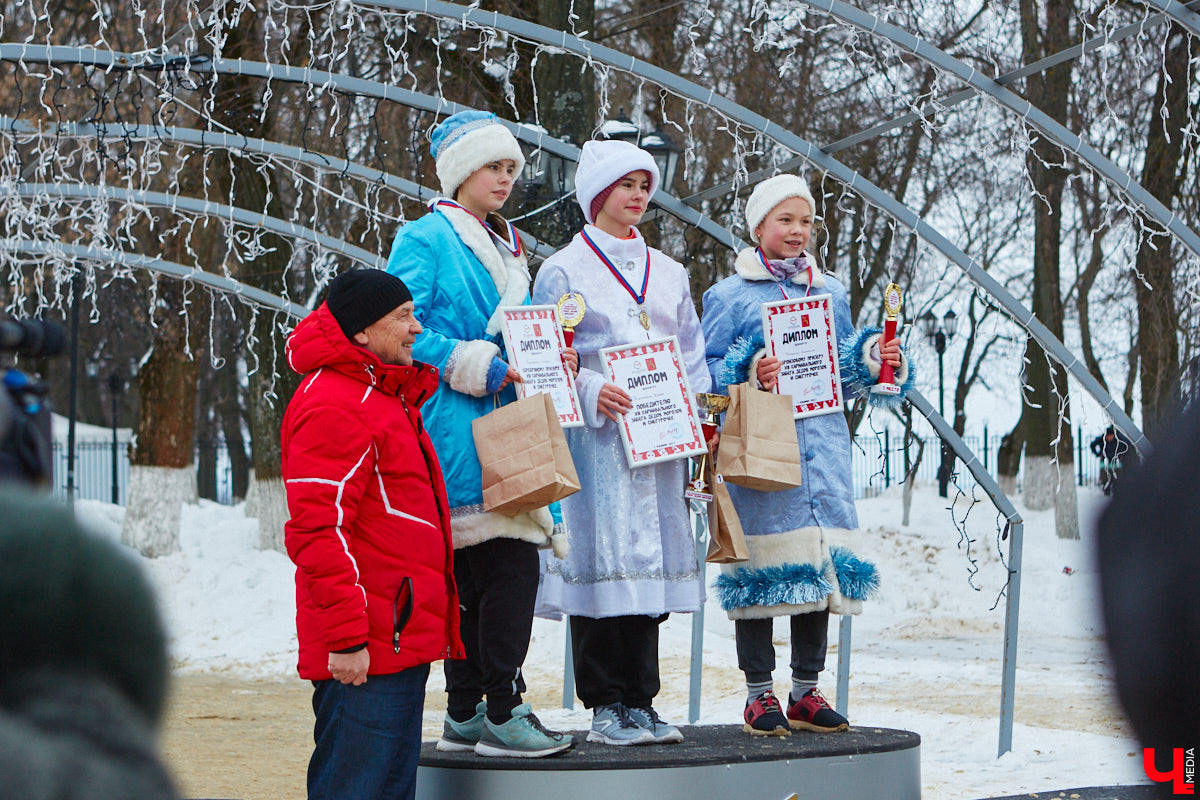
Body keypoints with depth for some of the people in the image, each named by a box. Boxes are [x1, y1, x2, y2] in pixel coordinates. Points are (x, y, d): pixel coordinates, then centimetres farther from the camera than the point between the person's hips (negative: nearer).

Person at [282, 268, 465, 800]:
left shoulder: (387, 398, 20)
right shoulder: (334, 407, -14)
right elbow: (318, 531, -20)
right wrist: (347, 635, -23)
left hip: (403, 644, 10)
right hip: (363, 656, -10)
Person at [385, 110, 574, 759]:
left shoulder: (503, 248, 22)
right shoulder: (425, 240, -5)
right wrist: (488, 370, -18)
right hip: (456, 428, -9)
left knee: (473, 575, 9)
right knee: (510, 563, -13)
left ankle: (464, 717, 13)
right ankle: (501, 713, -9)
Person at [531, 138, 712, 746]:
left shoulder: (667, 273, 19)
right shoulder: (563, 271, 2)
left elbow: (691, 357, 21)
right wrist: (591, 390, -19)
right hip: (596, 438, -5)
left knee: (651, 558, 3)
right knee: (603, 557, -9)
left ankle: (640, 702, 9)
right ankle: (605, 707, -3)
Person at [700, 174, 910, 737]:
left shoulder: (830, 293, 17)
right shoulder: (730, 295, 3)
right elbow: (704, 372, 0)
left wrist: (874, 361, 2)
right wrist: (746, 373, -18)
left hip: (823, 444, 5)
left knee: (822, 563, 4)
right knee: (764, 563, -4)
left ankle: (806, 691, 14)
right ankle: (759, 694, 5)